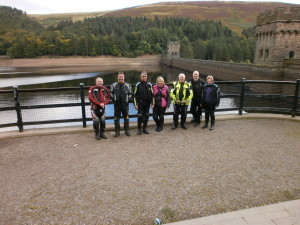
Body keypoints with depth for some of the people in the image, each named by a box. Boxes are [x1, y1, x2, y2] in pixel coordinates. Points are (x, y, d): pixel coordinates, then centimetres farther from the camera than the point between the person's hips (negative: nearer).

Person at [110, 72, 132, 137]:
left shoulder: (128, 85, 7)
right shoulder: (113, 85, 5)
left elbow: (130, 94, 10)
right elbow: (111, 93, 8)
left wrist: (128, 99, -3)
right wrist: (113, 99, -3)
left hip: (125, 104, 0)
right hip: (117, 105, 0)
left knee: (126, 118, 6)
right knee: (116, 118, 4)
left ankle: (127, 130, 18)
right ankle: (117, 131, 14)